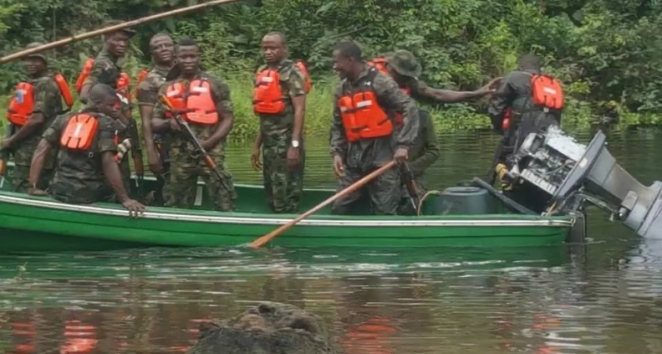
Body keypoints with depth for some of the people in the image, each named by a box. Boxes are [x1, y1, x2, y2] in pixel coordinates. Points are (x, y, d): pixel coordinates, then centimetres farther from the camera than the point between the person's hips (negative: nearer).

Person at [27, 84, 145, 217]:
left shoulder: (64, 119, 11)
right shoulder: (105, 123, -2)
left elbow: (41, 149, 5)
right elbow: (108, 162, -12)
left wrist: (33, 186, 7)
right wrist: (125, 199, -13)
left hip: (60, 191, 6)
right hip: (88, 195, -6)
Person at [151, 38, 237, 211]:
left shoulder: (214, 85, 0)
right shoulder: (167, 89, 11)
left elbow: (228, 118, -3)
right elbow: (154, 123, 12)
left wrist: (209, 142, -16)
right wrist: (169, 124, -12)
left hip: (210, 154, -4)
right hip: (179, 157, 4)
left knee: (224, 204, -10)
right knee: (180, 206, 11)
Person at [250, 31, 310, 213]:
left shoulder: (292, 72, -9)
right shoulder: (262, 73, 15)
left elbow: (299, 110, -15)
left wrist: (295, 145, -21)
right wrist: (257, 146, 19)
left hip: (286, 141, -8)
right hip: (269, 142, 8)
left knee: (285, 197, -8)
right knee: (272, 194, 13)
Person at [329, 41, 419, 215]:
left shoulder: (379, 82, -9)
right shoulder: (341, 89, 13)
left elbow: (410, 110, -11)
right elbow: (338, 126, 20)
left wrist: (403, 145, -17)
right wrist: (337, 152, 5)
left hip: (381, 154, -7)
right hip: (353, 157, 7)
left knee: (384, 211, -4)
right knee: (340, 209, 5)